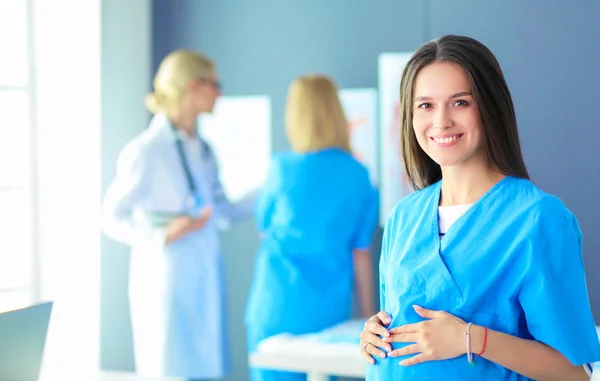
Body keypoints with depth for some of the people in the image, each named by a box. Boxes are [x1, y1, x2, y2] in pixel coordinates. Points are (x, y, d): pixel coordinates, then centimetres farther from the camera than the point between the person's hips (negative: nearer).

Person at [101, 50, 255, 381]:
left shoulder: (203, 150, 9)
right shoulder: (146, 151, -13)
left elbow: (222, 209, 14)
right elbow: (111, 219, -9)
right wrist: (163, 235, -23)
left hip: (205, 279, 7)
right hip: (165, 280, -7)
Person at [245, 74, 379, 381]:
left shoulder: (284, 168, -7)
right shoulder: (358, 175, 0)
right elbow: (361, 252, 3)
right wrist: (368, 312, 11)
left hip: (280, 308, -3)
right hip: (331, 310, 3)